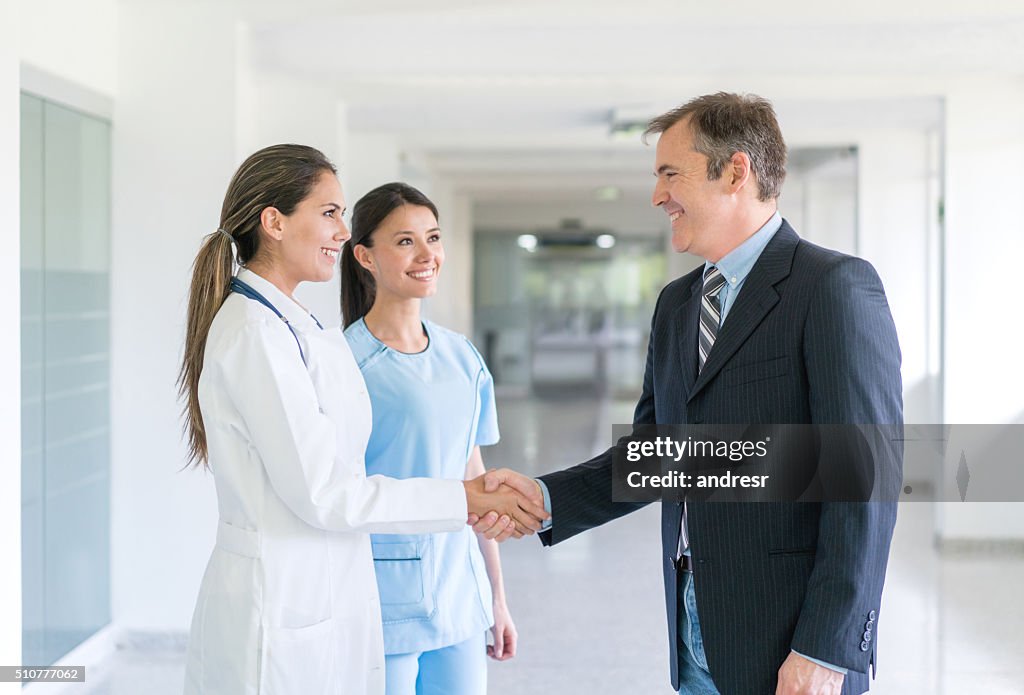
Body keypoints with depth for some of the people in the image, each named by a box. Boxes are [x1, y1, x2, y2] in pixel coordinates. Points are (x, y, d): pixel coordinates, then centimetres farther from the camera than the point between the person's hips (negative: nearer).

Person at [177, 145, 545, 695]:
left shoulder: (291, 326, 12)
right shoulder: (256, 333, -18)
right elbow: (321, 494, -19)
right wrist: (461, 500, -13)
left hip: (320, 602, 9)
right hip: (282, 606, -9)